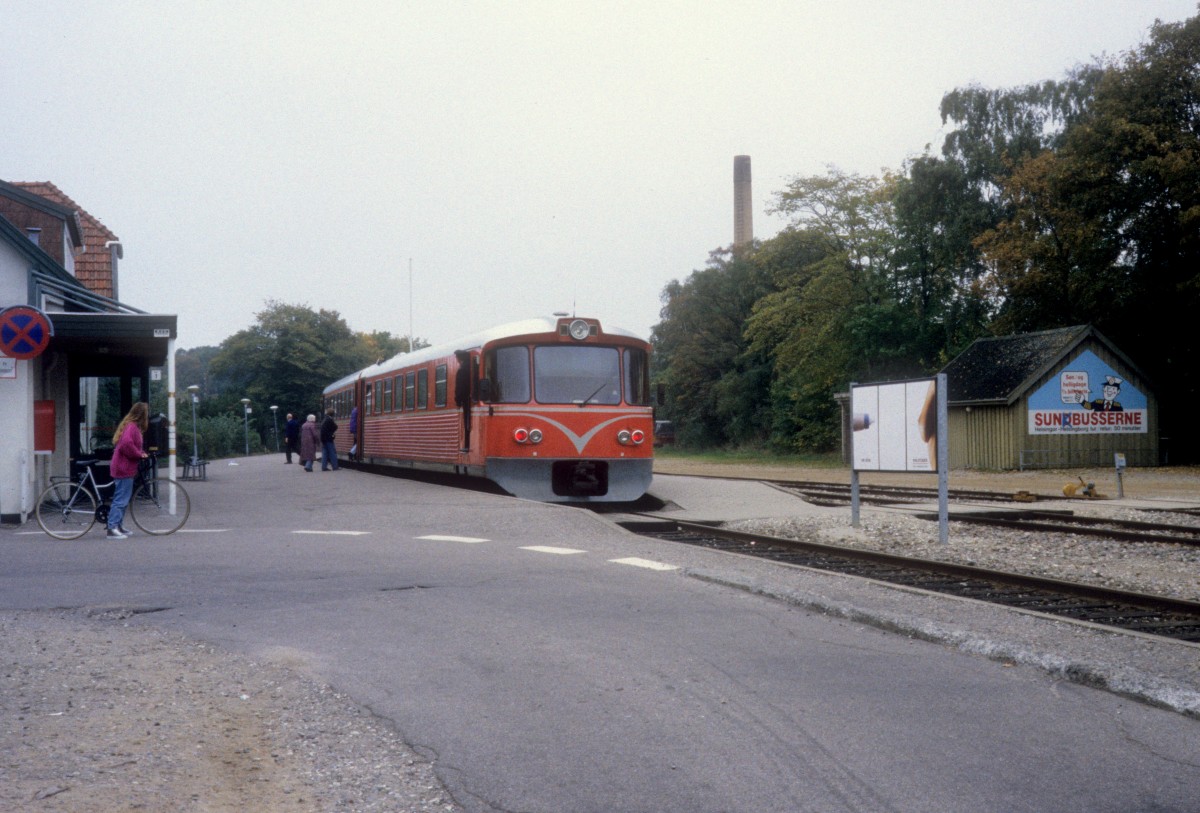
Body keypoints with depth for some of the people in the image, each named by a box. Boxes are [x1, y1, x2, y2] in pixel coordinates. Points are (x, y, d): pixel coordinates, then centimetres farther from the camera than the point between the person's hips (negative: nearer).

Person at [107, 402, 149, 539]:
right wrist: (139, 454, -19)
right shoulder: (132, 427, -17)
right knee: (121, 499, -9)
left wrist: (140, 453, 8)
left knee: (122, 499, 16)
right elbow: (126, 443, -32)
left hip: (123, 467, 10)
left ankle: (118, 526, 23)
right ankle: (112, 529, -9)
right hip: (125, 468, -10)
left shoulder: (128, 425, 16)